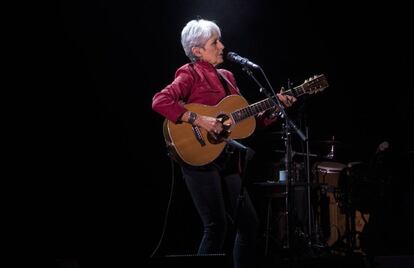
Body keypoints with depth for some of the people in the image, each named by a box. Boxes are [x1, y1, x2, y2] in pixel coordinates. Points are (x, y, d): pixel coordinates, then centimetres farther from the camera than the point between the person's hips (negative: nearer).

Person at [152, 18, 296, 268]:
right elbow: (160, 101, -21)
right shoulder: (191, 74, -4)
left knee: (249, 221, 8)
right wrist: (199, 120, -24)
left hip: (228, 160, 8)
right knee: (218, 225, -10)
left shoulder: (226, 76, 18)